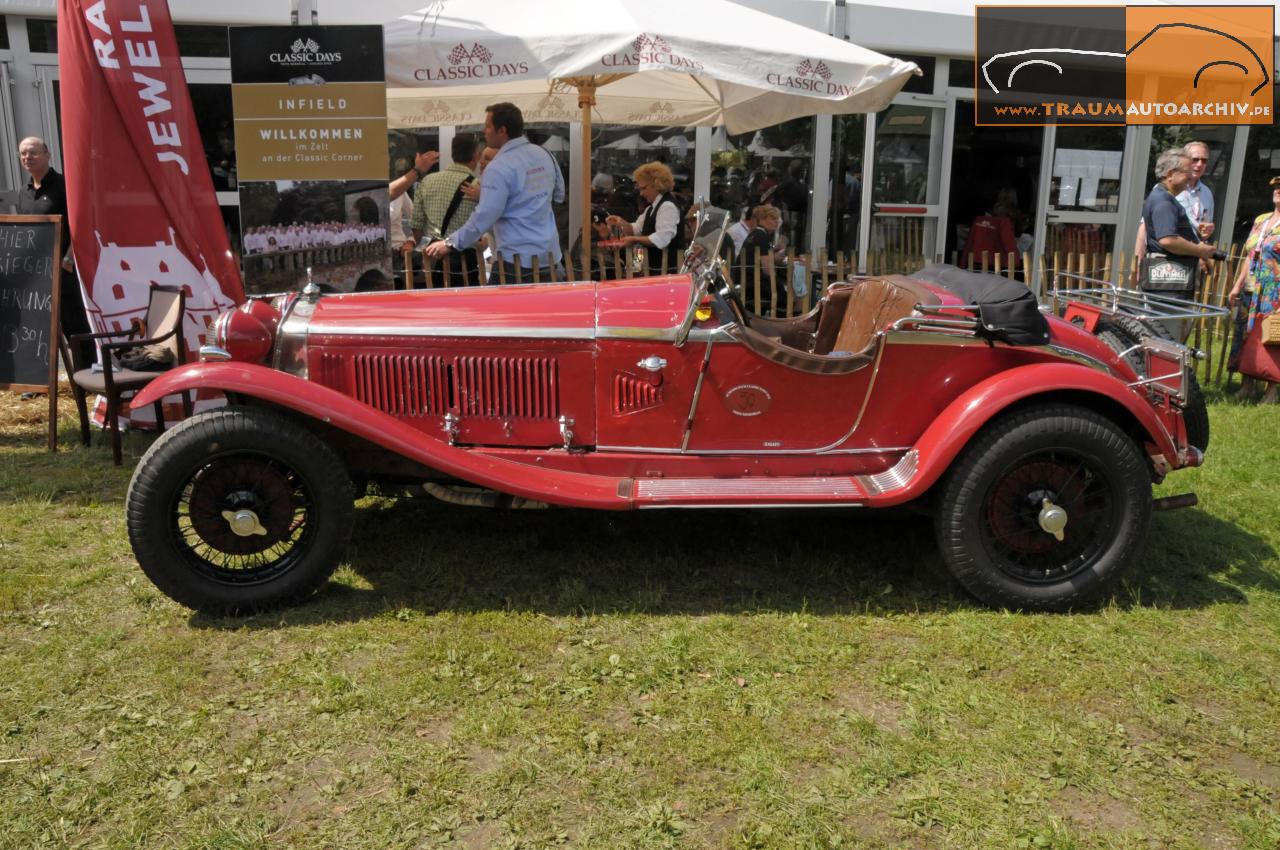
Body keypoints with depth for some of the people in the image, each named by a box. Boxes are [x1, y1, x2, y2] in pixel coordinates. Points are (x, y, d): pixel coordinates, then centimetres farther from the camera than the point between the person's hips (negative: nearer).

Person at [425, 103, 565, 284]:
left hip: (517, 261, -7)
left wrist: (451, 242, -12)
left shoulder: (499, 168, -15)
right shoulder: (545, 155, 8)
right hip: (551, 256, 7)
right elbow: (559, 195, 23)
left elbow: (484, 216, -19)